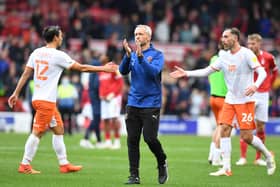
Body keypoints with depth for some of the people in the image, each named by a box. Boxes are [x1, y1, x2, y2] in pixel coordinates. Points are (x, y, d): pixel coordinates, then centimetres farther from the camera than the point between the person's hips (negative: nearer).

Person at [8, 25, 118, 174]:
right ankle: (25, 166, -2)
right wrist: (104, 68, 1)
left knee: (58, 130, 13)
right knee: (37, 132, -5)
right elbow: (81, 68, -7)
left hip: (38, 98, 8)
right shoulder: (58, 55, -12)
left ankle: (64, 164, 15)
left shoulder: (37, 53, 8)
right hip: (46, 100, -8)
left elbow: (25, 74, 9)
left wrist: (16, 93, 14)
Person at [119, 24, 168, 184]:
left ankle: (162, 164, 19)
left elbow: (154, 71, -20)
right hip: (133, 104, 4)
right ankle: (134, 175, 5)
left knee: (150, 138, -9)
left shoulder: (157, 54, -3)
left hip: (151, 104, -4)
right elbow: (123, 71, -3)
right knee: (132, 140, 1)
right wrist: (128, 55, -18)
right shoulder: (133, 54, 9)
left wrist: (140, 57, -29)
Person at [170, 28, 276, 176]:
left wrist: (255, 85, -36)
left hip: (245, 100, -6)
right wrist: (186, 73, 2)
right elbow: (207, 71, 9)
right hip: (229, 100, 6)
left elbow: (262, 72, -17)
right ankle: (226, 168, -4)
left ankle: (268, 156, 19)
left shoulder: (246, 54, -12)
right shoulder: (224, 56, 7)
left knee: (246, 136, -7)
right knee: (224, 129, -7)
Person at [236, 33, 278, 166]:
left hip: (263, 95, 2)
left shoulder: (268, 58, 0)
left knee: (260, 127, 3)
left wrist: (269, 86, 12)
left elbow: (275, 72, 18)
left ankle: (258, 158, 11)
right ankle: (242, 157, -7)